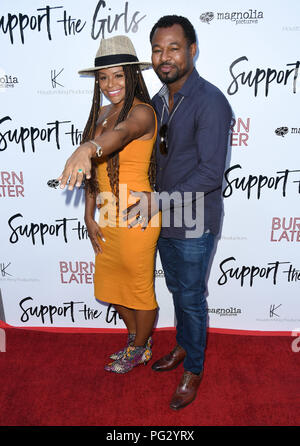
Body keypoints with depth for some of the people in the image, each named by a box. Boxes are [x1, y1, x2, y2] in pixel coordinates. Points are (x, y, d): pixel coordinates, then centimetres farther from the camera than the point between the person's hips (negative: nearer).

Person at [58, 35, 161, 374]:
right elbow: (95, 170, 10)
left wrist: (88, 148, -60)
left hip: (136, 216, -8)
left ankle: (139, 349, 37)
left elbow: (121, 133, -40)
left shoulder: (142, 112, -14)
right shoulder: (102, 113, 9)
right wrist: (89, 216, 5)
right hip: (107, 215, 8)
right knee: (112, 283, 21)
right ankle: (136, 336, 47)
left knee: (139, 286, 10)